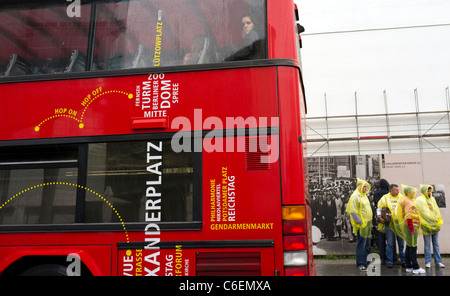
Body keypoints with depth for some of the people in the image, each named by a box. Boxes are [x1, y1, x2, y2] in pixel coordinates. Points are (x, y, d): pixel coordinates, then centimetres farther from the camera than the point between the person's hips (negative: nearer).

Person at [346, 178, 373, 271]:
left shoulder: (364, 196, 17)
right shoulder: (355, 196, -11)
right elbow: (353, 211, -17)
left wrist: (370, 223, 19)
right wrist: (360, 222, -18)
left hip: (367, 224, 9)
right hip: (361, 225, -9)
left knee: (367, 244, 13)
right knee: (361, 244, -6)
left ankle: (366, 262, 22)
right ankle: (360, 264, 0)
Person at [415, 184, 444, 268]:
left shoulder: (432, 199, 15)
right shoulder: (420, 200, -3)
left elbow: (436, 210, 10)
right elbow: (424, 212, -11)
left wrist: (437, 220, -4)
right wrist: (432, 219, -14)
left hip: (435, 225, 5)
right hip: (426, 225, -5)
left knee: (436, 243, 7)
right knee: (427, 244, 0)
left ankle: (438, 261, 12)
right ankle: (428, 262, 6)